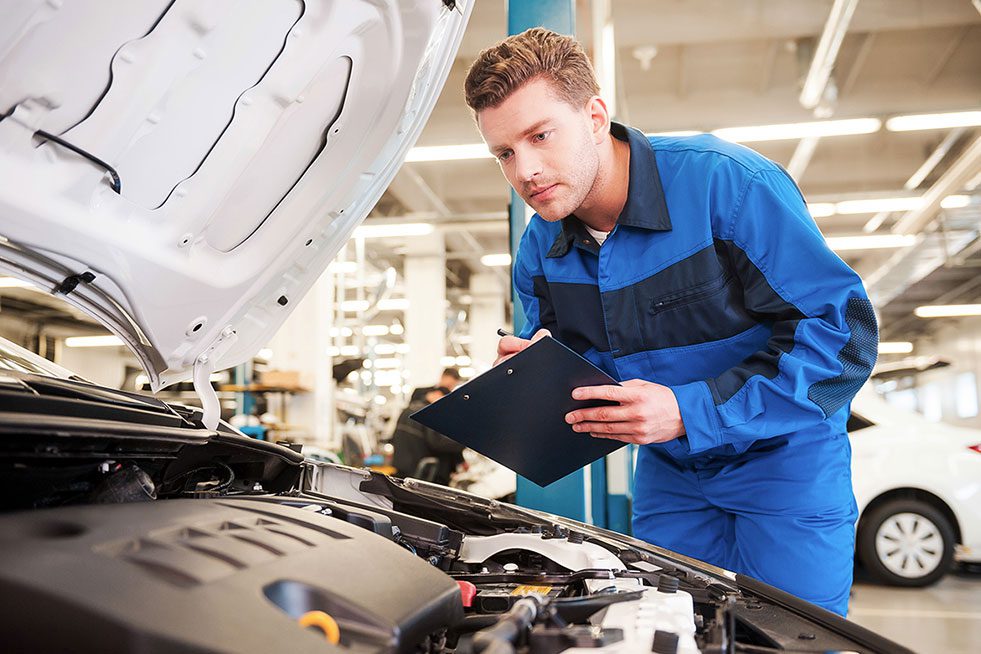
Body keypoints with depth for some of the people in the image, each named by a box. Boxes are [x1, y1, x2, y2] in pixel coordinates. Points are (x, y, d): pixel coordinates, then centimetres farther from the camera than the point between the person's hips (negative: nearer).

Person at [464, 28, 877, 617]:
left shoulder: (728, 182, -24)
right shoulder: (540, 249, -5)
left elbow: (841, 330, -25)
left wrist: (692, 412, -33)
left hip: (782, 462, -4)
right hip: (669, 473, 5)